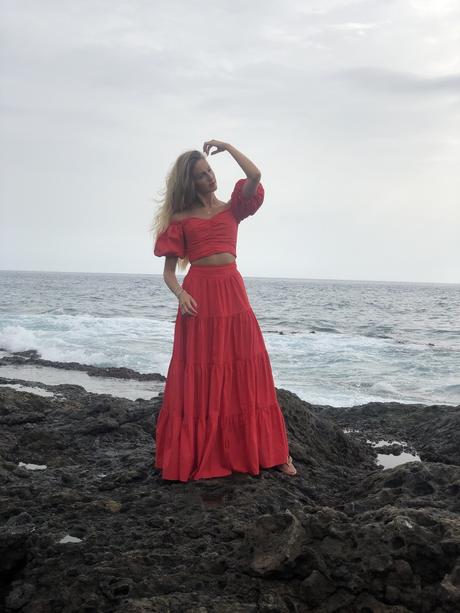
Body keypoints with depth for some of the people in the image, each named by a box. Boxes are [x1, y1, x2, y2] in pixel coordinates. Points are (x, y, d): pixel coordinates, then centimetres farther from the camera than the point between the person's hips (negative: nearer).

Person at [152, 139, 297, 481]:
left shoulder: (232, 209, 15)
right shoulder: (181, 219, 9)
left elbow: (255, 175, -2)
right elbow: (169, 270, 6)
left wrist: (226, 146, 8)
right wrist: (180, 293, -13)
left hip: (233, 294, 2)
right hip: (199, 296, -2)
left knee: (246, 374, 2)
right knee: (199, 379, -2)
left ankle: (271, 453, 6)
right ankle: (195, 457, 9)